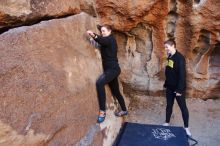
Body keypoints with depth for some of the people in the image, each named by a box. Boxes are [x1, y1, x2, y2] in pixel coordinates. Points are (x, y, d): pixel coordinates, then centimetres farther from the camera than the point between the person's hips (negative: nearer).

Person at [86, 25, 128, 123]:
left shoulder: (111, 39, -8)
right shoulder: (107, 40, 22)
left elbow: (102, 41, -29)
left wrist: (94, 35, -48)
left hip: (113, 68, -10)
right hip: (111, 69, 11)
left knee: (99, 83, -32)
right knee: (115, 91, 20)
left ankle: (102, 111, -32)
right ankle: (124, 110, 37)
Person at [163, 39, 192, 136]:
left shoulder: (180, 58, -19)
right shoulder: (169, 57, 7)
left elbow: (182, 75, -22)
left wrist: (179, 89, -23)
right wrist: (166, 84, 15)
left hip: (178, 88, -7)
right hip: (170, 87, 7)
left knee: (183, 107, 4)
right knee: (169, 105, 16)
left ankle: (186, 127, 16)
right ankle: (167, 123, 30)